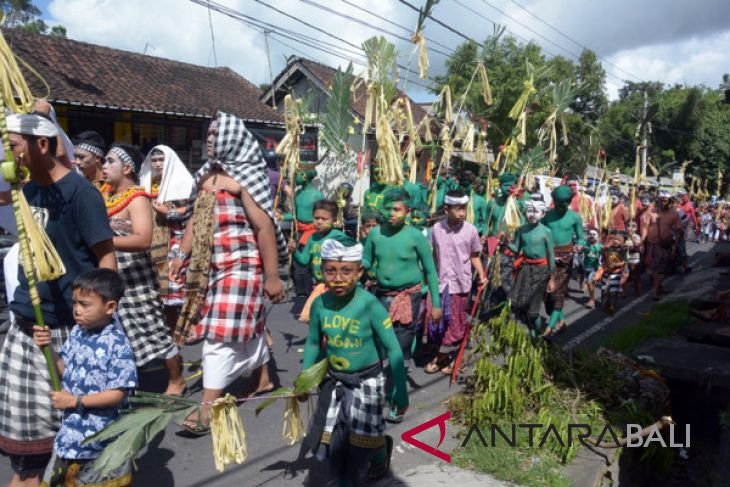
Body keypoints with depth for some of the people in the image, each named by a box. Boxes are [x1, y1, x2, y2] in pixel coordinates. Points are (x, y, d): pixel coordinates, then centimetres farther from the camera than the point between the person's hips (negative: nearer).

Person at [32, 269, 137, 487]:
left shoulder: (117, 344, -24)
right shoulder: (76, 333, -3)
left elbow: (117, 394, -22)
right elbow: (66, 370, 8)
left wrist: (74, 401, -18)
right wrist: (48, 348, -7)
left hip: (101, 433, -7)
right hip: (72, 428, 7)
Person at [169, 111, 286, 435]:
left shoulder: (244, 177, -12)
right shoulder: (206, 174, 12)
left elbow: (265, 226, -16)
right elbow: (196, 219, 19)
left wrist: (272, 276, -17)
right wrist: (182, 255, 13)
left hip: (241, 266, -8)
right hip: (212, 266, 8)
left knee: (221, 335, -7)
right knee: (246, 326, 18)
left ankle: (206, 410, 0)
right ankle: (264, 380, 35)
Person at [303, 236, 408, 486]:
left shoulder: (370, 305, -24)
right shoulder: (319, 304, -11)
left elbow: (393, 349, -16)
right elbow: (313, 343, 6)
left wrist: (400, 391, -12)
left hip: (366, 382, -4)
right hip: (333, 381, 4)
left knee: (362, 443, 7)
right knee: (329, 443, 8)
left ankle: (382, 450, 44)